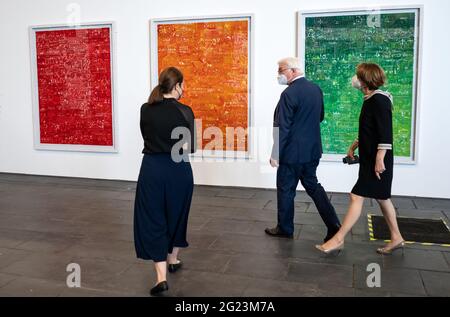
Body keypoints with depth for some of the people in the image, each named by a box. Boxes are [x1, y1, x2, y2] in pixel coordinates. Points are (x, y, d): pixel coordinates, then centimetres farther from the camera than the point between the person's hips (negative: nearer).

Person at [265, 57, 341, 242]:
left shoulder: (289, 94, -19)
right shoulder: (316, 89, 6)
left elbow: (282, 128, -19)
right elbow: (320, 117, 18)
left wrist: (276, 155, -14)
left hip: (292, 152, -8)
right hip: (312, 150, 8)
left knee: (286, 190, 8)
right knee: (313, 186, 18)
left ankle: (285, 229, 22)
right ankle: (333, 225, 13)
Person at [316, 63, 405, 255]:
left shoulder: (379, 100, -16)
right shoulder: (371, 100, 12)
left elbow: (386, 133, -22)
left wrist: (379, 160, -24)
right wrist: (354, 146, 23)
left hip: (377, 161, -10)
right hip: (369, 158, 10)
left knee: (357, 197, -7)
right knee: (381, 197, 16)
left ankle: (338, 240, -1)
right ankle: (396, 238, 28)